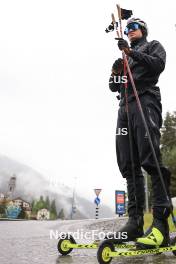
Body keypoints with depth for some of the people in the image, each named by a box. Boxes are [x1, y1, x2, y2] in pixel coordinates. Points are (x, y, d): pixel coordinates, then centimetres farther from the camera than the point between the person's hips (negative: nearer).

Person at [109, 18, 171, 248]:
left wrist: (132, 52, -8)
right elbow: (113, 87, 27)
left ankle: (160, 223, -26)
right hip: (125, 106, 6)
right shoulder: (124, 58, 35)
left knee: (150, 160, -21)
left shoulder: (154, 46, 20)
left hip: (145, 101, -6)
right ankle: (135, 221, -5)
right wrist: (115, 73, 6)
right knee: (128, 166, -4)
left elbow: (159, 64, -3)